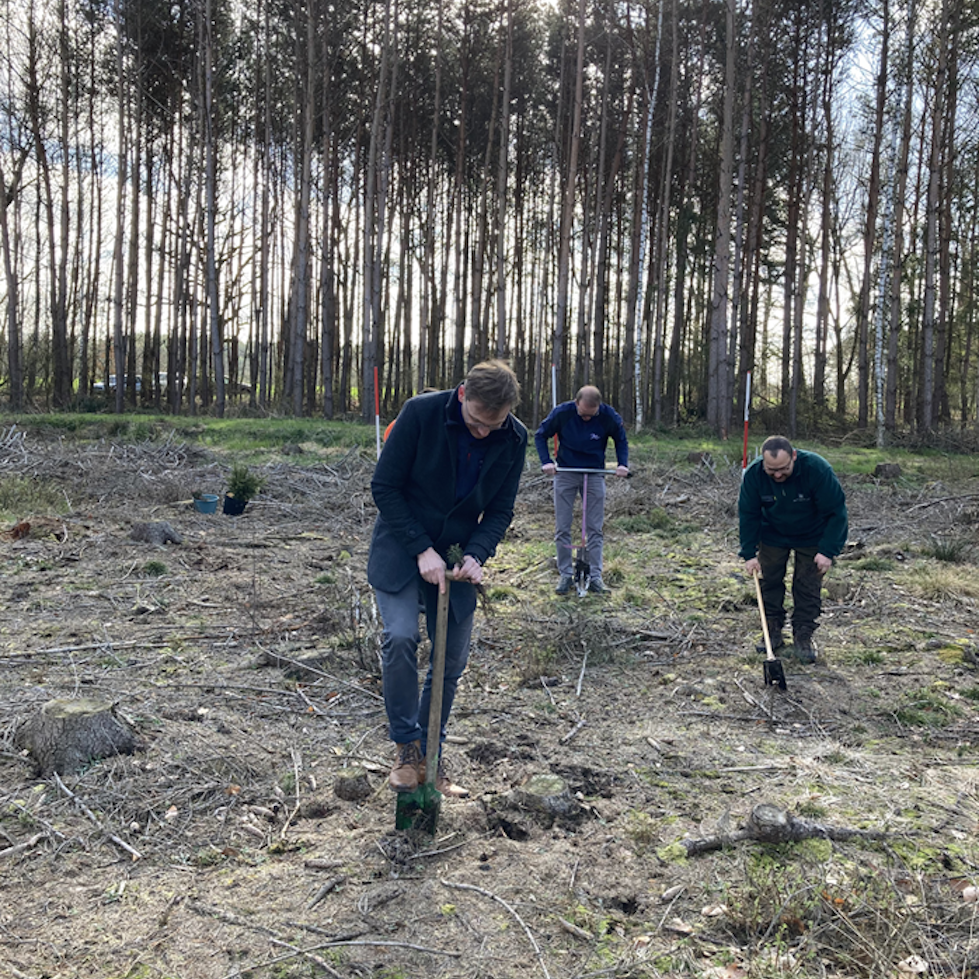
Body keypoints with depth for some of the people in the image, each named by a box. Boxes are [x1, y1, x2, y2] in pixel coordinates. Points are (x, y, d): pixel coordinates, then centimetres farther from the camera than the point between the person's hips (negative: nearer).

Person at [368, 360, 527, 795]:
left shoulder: (514, 440, -9)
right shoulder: (421, 413, -19)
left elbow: (500, 510, 0)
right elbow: (384, 486, -14)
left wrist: (476, 554, -19)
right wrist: (422, 550, -20)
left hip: (456, 557, 3)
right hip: (400, 548, -3)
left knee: (452, 660, 3)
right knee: (401, 637, -20)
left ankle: (431, 755, 20)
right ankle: (407, 747, -2)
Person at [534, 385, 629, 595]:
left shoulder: (609, 416, -16)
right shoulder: (562, 413, -18)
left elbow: (621, 440, 3)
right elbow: (540, 435, -3)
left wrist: (622, 464, -12)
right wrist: (546, 462, -17)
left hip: (595, 474, 0)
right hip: (565, 473, 0)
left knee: (595, 528, 2)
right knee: (562, 528, 1)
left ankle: (595, 576, 8)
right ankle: (565, 574, 11)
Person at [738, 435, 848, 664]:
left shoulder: (816, 469, -33)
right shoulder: (753, 474, -25)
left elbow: (836, 511, -23)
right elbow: (748, 514, -12)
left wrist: (828, 551, -25)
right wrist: (749, 553, -14)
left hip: (811, 537, -2)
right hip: (772, 535, 2)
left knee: (808, 586, -1)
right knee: (769, 581, 4)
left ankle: (803, 637, 10)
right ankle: (773, 633, 17)